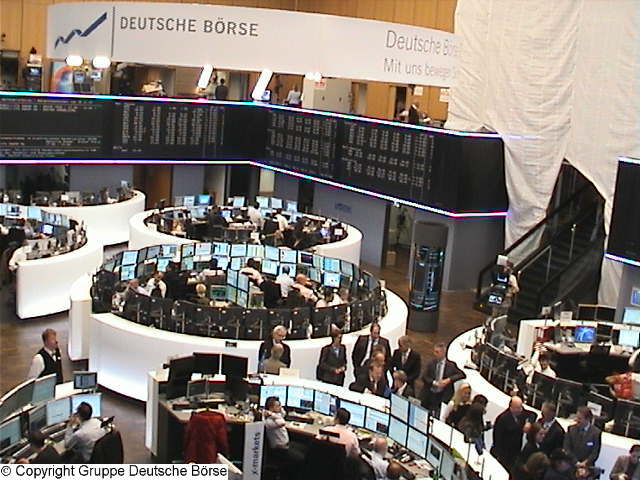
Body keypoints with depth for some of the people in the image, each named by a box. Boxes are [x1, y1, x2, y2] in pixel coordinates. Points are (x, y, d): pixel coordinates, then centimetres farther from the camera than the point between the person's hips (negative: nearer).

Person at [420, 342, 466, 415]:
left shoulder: (451, 365, -4)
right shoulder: (431, 364, 4)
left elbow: (461, 375, -9)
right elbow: (424, 377, 0)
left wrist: (449, 380, -21)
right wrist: (434, 382, -18)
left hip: (443, 396, -3)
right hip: (429, 394, 3)